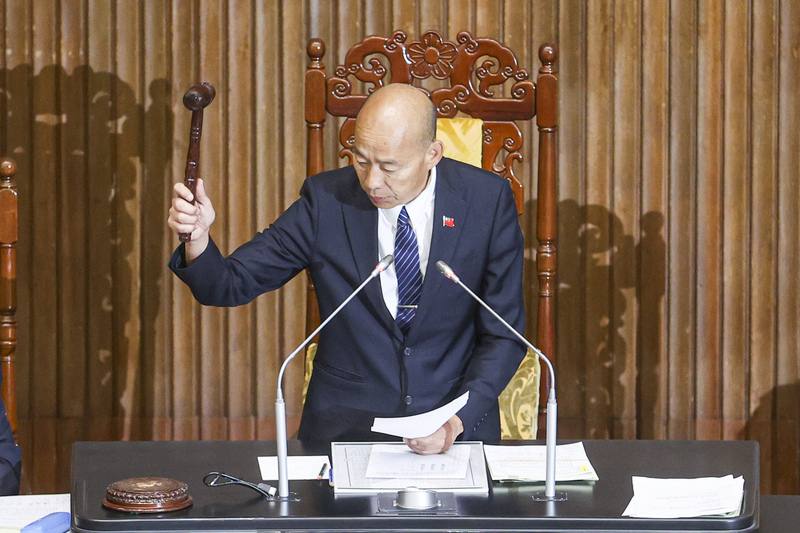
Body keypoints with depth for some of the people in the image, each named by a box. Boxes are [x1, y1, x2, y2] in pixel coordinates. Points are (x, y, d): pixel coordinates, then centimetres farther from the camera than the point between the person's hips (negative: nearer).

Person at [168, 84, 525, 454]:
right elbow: (231, 284, -3)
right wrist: (197, 237, -25)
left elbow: (504, 336, -2)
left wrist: (457, 423, -16)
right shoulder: (327, 199, -5)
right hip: (346, 424, 0)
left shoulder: (487, 201, -6)